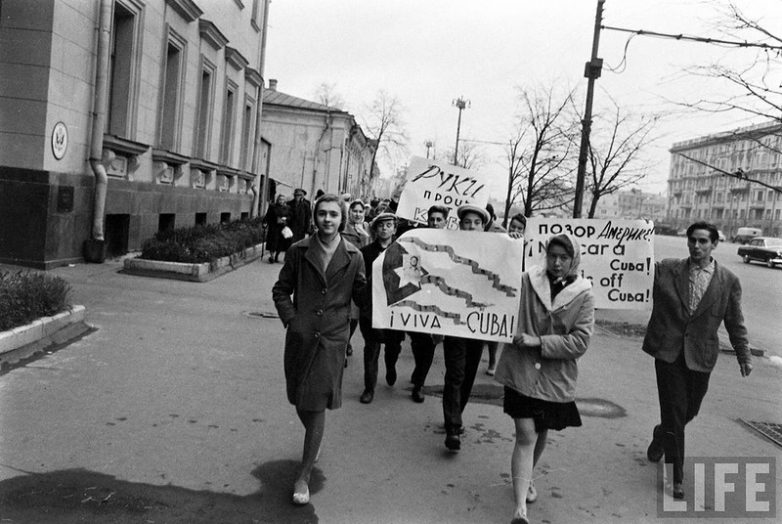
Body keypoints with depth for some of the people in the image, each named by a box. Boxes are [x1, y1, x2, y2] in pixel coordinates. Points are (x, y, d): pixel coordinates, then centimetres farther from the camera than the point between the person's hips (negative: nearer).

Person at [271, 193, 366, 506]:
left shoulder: (353, 257, -1)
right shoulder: (299, 251, 1)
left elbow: (362, 296, 4)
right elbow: (281, 290, 7)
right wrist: (291, 320, -4)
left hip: (332, 340, -2)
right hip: (299, 337, 2)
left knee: (317, 406, -1)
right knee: (299, 401, 15)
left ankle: (304, 477, 11)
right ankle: (313, 442, 48)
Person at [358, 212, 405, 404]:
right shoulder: (365, 252, -1)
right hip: (371, 306, -1)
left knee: (394, 344, 14)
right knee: (371, 348, -1)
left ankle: (391, 367, 47)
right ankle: (369, 388, 12)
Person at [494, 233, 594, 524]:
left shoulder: (583, 296, -6)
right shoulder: (526, 280, -7)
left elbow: (580, 341, -11)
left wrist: (538, 342, -18)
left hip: (555, 377, 2)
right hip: (521, 371, -2)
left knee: (541, 434, 20)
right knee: (525, 436, -7)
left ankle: (525, 478, 47)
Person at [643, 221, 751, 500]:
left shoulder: (728, 281, 0)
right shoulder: (665, 269, -3)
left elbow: (735, 323, 7)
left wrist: (744, 356, 9)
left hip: (700, 357, 2)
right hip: (668, 352, -2)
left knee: (689, 410, 13)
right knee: (674, 412, -1)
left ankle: (661, 435, 47)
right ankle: (676, 476, 12)